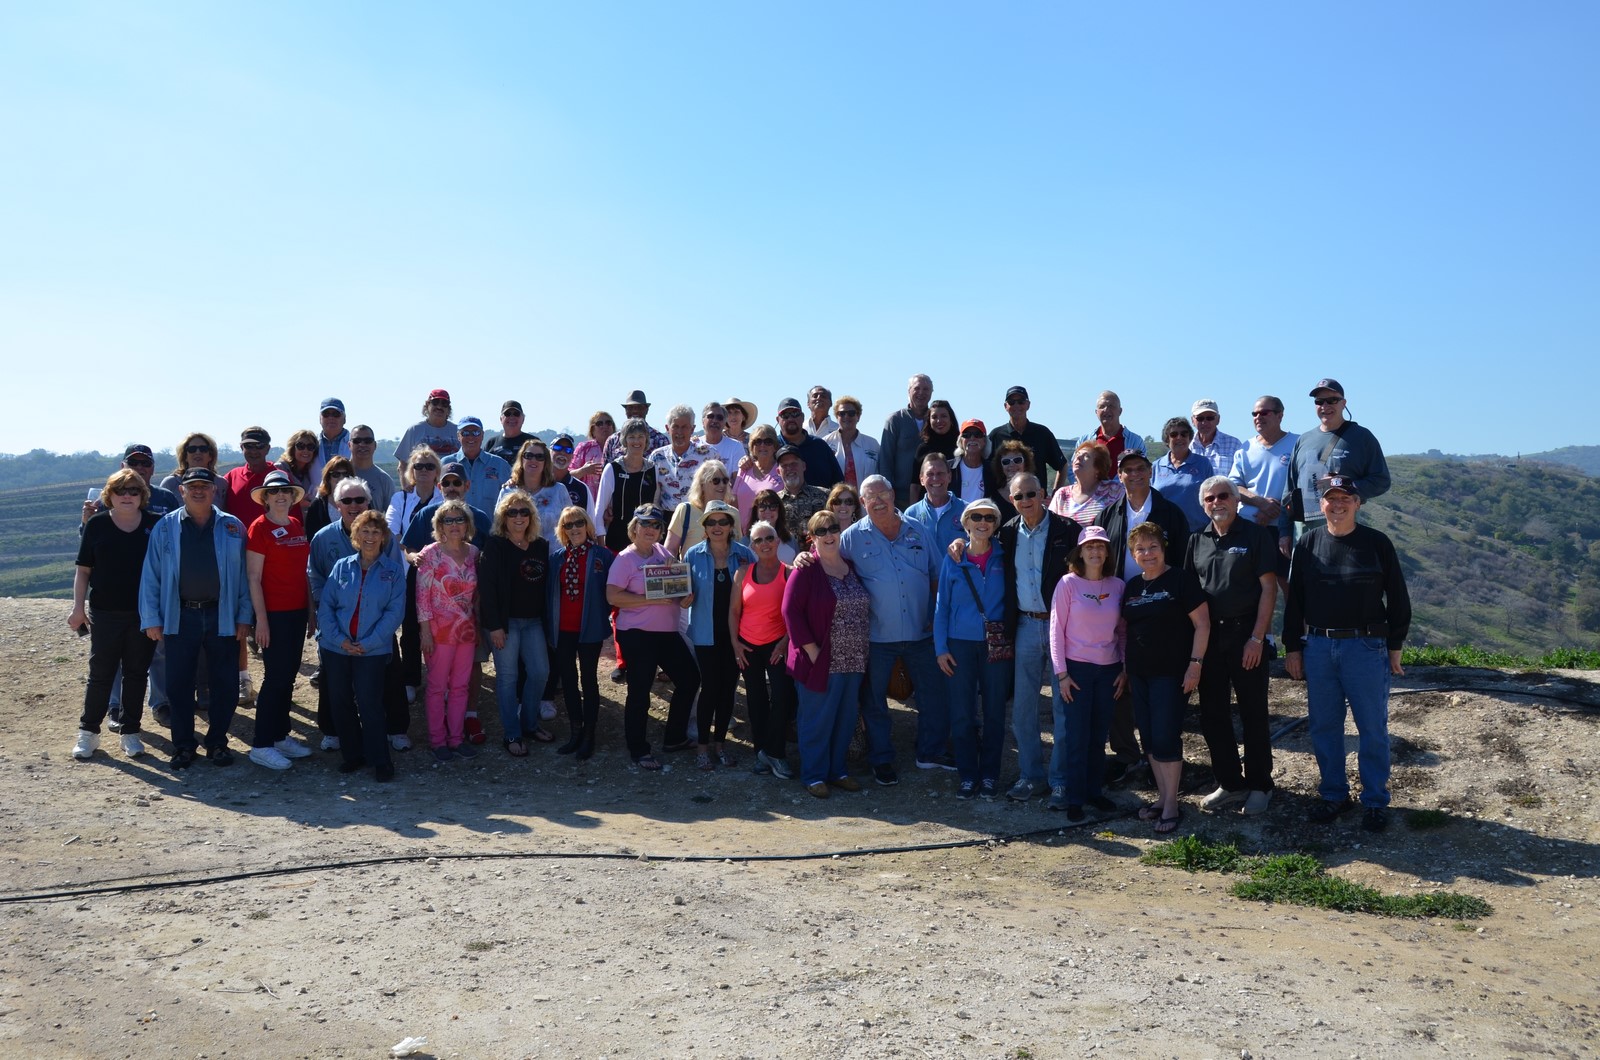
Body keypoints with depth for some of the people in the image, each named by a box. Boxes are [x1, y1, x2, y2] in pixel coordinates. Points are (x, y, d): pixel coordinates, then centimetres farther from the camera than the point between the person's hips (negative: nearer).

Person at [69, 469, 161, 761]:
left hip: (145, 613, 1)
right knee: (101, 674, 3)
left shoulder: (155, 524, 0)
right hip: (105, 613, -1)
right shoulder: (97, 524, 0)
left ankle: (131, 732, 17)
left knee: (137, 673, 8)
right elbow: (83, 569, 4)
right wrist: (78, 607, -3)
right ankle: (88, 732, 15)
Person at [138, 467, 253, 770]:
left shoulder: (233, 527, 3)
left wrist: (244, 617, -3)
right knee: (179, 684, 7)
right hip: (179, 617, 0)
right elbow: (151, 575, 2)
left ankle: (217, 742, 20)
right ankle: (183, 745, 19)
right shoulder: (166, 527, 3)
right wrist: (151, 619, -3)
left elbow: (244, 575, 3)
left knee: (226, 684, 5)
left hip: (222, 617, 0)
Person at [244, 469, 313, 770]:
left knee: (289, 675, 12)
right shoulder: (260, 528, -9)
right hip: (273, 613, -7)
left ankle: (280, 736, 24)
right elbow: (253, 577, -11)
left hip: (298, 611, 7)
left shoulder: (298, 526, 10)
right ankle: (261, 745, 5)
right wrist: (261, 618, -14)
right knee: (275, 677, -4)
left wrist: (310, 607, 12)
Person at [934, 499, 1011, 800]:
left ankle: (990, 775, 18)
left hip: (997, 646, 0)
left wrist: (1011, 639, -6)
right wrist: (940, 647, -1)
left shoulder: (1004, 559, 2)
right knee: (962, 713, 2)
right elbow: (942, 606, 4)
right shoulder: (953, 561, 2)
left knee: (995, 712, 6)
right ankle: (967, 774, 15)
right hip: (961, 644, 0)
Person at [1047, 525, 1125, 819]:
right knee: (1074, 735, 0)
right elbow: (1056, 629, -5)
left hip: (1109, 670, 3)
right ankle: (1073, 797, 9)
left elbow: (1123, 631, 9)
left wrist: (1125, 670, 4)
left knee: (1099, 735, 8)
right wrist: (1061, 673, -9)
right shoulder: (1068, 583, -5)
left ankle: (1093, 790, 21)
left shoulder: (1118, 586, 4)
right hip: (1075, 668, -3)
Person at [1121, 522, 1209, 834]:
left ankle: (1171, 806, 1)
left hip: (1171, 673, -6)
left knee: (1165, 738, -8)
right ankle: (1161, 797, 20)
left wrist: (1195, 663, -14)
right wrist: (1125, 667, 14)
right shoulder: (1132, 587, 11)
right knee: (1148, 738, 9)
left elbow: (1202, 624, -8)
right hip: (1139, 674, 6)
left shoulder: (1181, 579, -6)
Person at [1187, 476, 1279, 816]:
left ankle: (1259, 785, 17)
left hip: (1246, 635, -5)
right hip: (1208, 636, 5)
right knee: (1212, 714, 8)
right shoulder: (1197, 540, 10)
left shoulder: (1256, 535, -3)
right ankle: (1229, 784, 20)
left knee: (1253, 714, 4)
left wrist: (1257, 637, -13)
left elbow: (1268, 587, -7)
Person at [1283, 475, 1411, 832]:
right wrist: (1292, 648, 6)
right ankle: (1333, 794, 24)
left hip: (1366, 648, -2)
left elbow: (1398, 599, 3)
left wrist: (1394, 648, 3)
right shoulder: (1308, 543, 3)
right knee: (1324, 726, 10)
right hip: (1318, 647, 3)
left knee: (1372, 727, 4)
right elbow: (1294, 599, 8)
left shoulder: (1377, 543, -3)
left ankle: (1375, 800, 17)